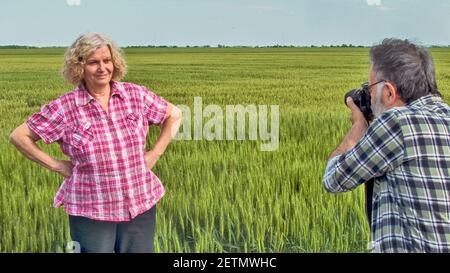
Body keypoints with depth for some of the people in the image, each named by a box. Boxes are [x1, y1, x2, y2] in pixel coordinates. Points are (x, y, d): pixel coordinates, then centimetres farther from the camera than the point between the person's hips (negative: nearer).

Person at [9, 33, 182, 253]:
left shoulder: (136, 95, 0)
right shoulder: (64, 107, -6)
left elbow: (174, 115, 12)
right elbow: (19, 136, 1)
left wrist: (155, 153, 3)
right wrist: (56, 165, -4)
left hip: (141, 206, 2)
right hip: (91, 212, -2)